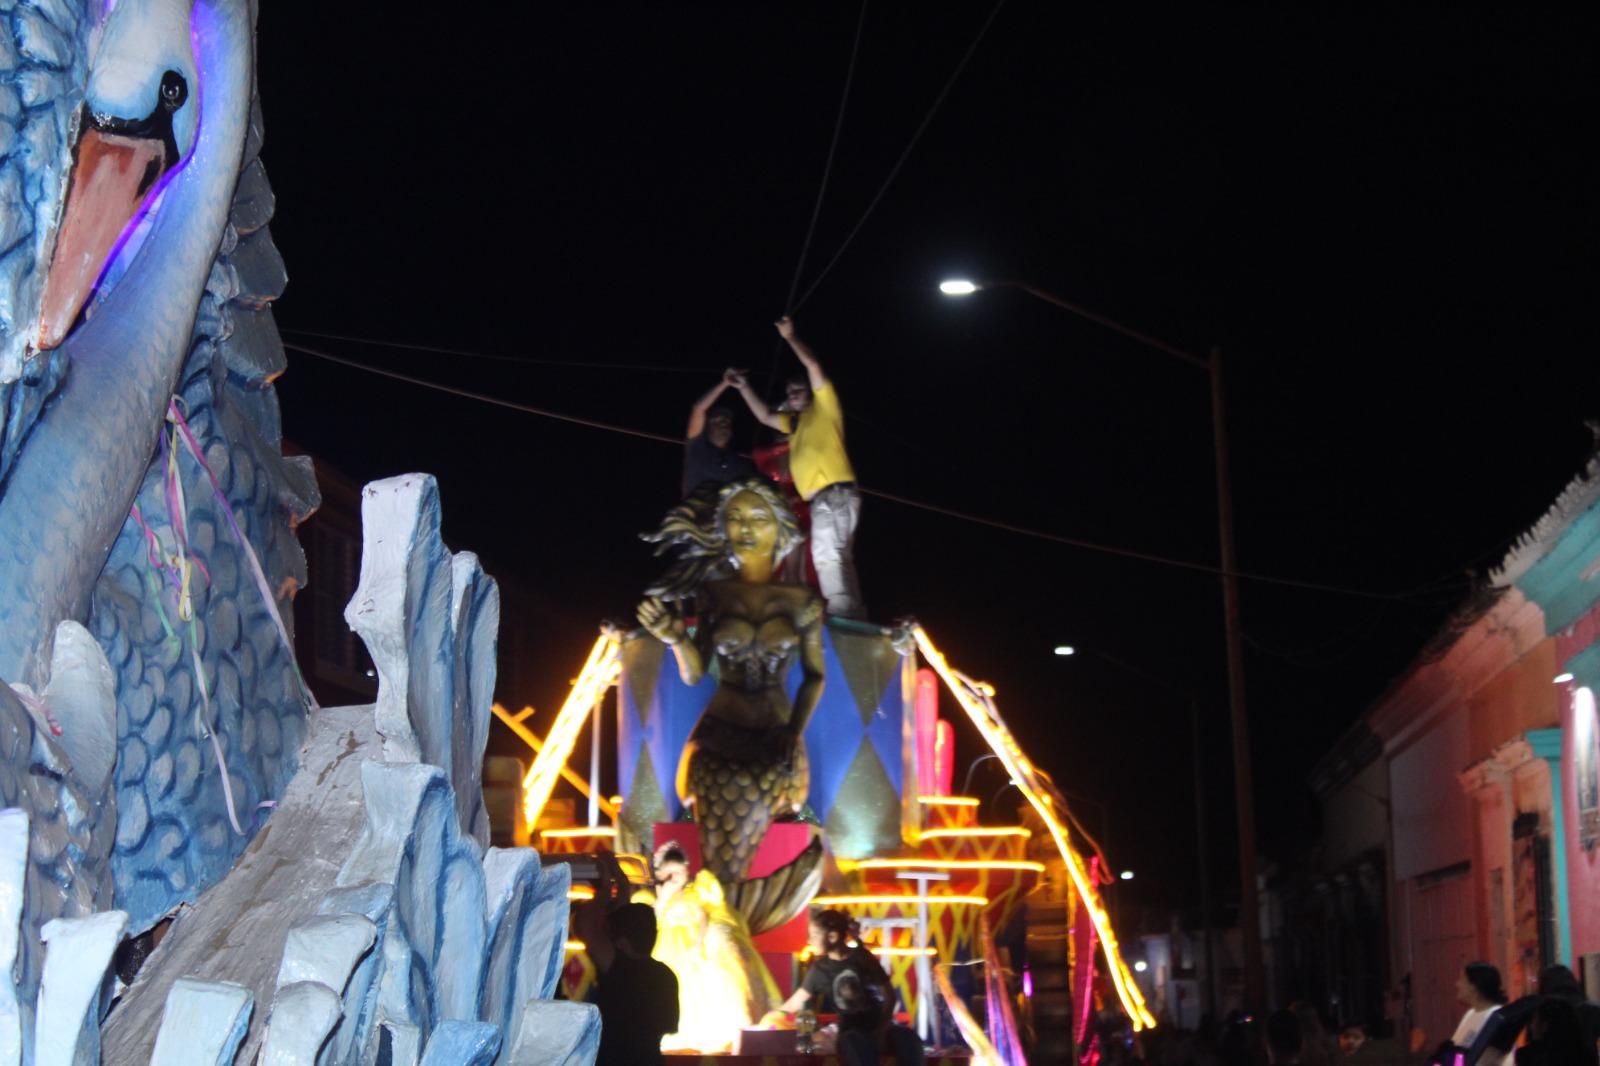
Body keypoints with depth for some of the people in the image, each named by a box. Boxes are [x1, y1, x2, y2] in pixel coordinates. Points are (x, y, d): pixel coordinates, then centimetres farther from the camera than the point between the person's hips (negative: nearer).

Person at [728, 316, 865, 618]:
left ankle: (842, 613, -34)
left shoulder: (824, 407, 8)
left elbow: (813, 365, 0)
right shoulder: (796, 422, 30)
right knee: (838, 559, 8)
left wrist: (790, 337, 2)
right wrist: (744, 389, 32)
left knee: (827, 554, -23)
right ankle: (854, 619, 8)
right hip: (823, 499, 10)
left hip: (835, 492, -10)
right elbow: (765, 416, 38)